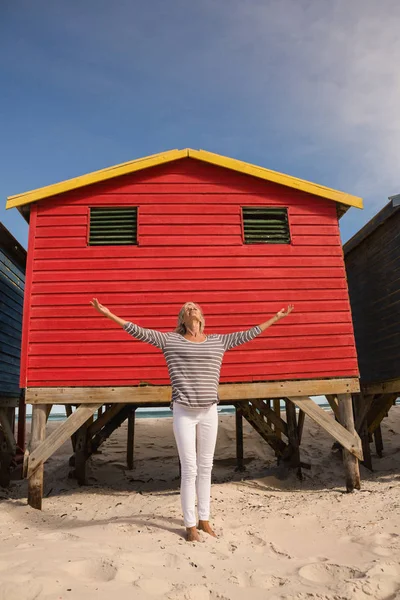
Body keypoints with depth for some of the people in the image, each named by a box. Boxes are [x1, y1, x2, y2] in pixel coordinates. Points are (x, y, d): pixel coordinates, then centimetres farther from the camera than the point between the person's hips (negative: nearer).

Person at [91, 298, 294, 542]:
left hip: (209, 412, 3)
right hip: (183, 412, -3)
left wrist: (276, 318, 19)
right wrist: (108, 313, -10)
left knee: (206, 468, 14)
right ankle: (190, 525, 18)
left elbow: (249, 334, 14)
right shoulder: (171, 340, -1)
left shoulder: (218, 341, 7)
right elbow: (139, 331, -5)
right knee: (189, 470, 2)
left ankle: (204, 519, 31)